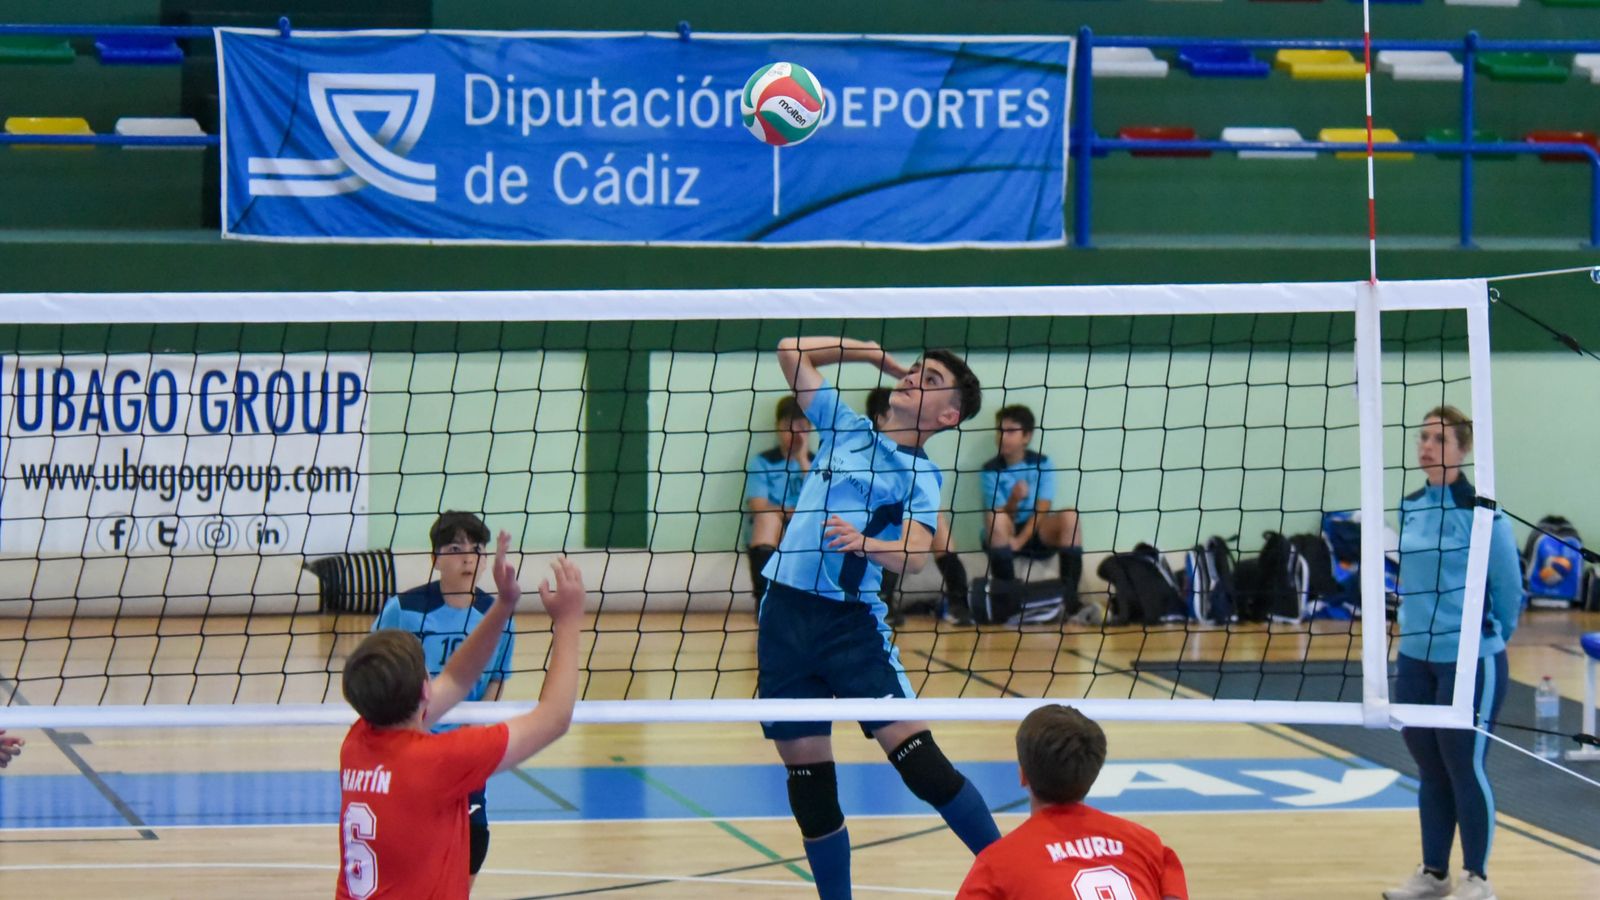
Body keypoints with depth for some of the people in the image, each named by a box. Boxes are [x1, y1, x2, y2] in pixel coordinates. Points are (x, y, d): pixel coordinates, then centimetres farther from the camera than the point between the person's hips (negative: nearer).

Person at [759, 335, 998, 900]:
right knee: (808, 776, 4)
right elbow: (792, 351, 20)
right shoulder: (847, 429, 15)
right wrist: (875, 353, 18)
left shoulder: (920, 475, 3)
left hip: (852, 620, -4)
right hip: (785, 613, 4)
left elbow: (915, 555, -13)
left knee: (917, 757, -13)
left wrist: (865, 542, -32)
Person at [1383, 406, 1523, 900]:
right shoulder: (1410, 507, 6)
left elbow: (1508, 585, -6)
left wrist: (1490, 636, 5)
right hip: (1415, 656, 6)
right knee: (1429, 769, 13)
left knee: (1464, 767, -1)